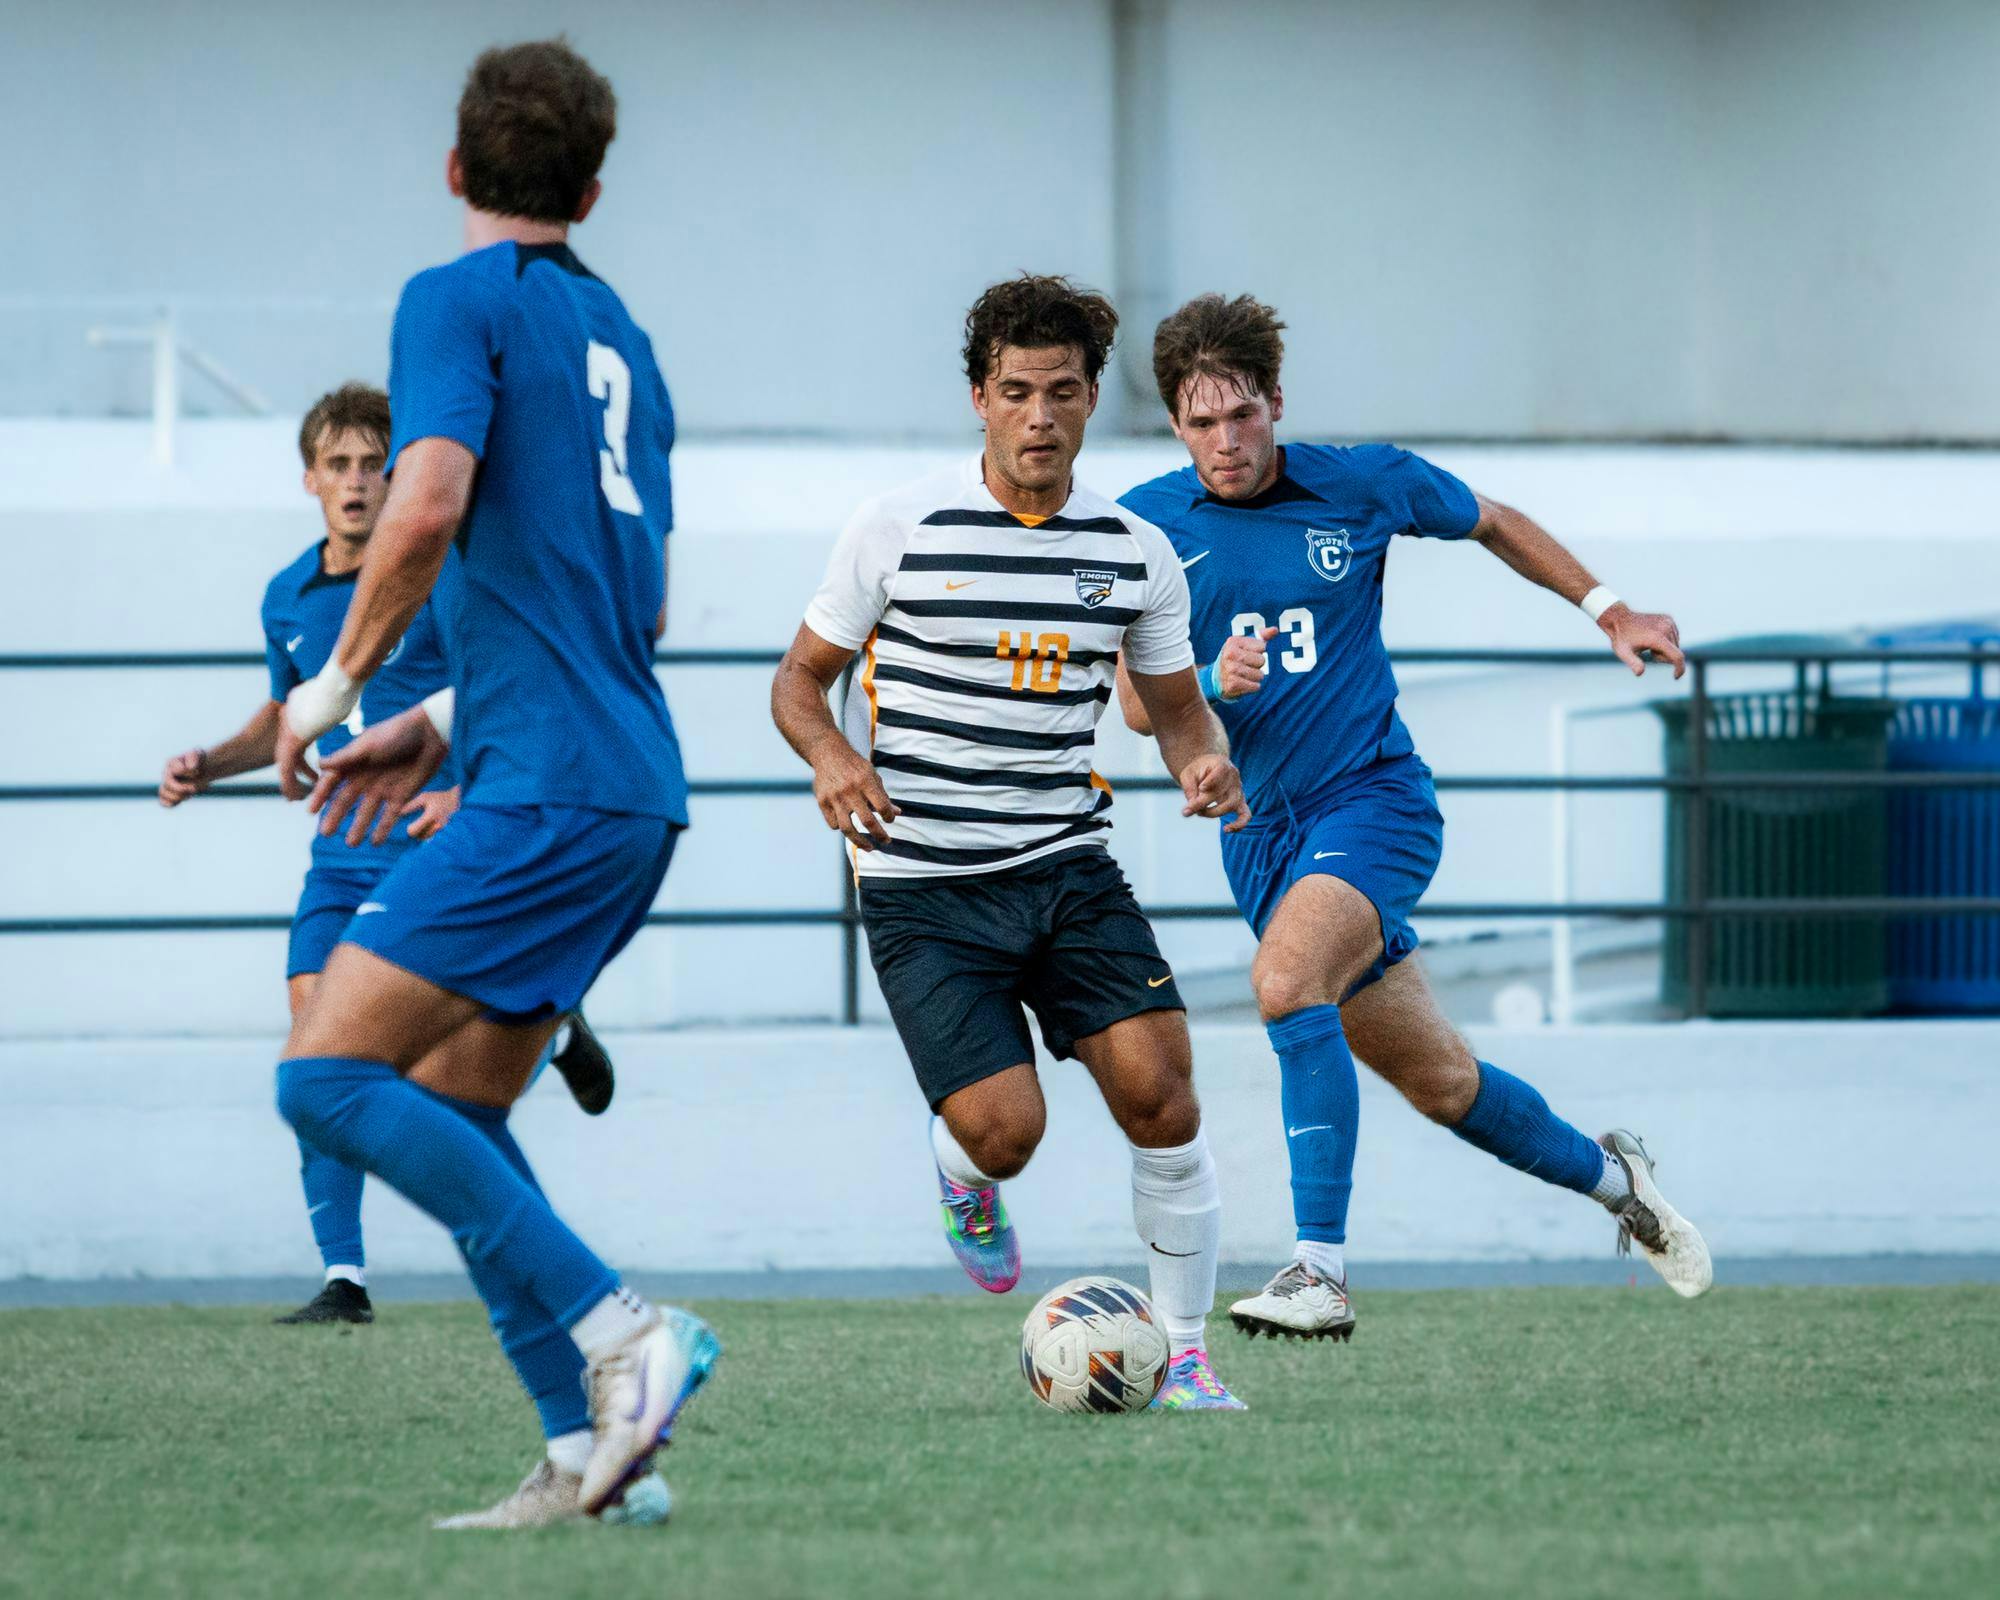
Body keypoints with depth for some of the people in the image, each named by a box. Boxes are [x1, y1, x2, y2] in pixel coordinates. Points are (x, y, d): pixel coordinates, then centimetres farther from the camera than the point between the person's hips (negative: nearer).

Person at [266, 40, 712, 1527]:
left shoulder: (461, 299, -3)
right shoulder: (617, 334, 21)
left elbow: (428, 507, -20)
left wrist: (339, 683, -4)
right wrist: (442, 723, 28)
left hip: (549, 792, -8)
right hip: (634, 788, 9)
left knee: (330, 1076, -10)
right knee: (454, 1106, 11)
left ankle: (619, 1333, -17)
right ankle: (591, 1452, 3)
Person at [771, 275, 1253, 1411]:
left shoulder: (1136, 551, 5)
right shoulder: (899, 529, -5)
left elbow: (1177, 705, 17)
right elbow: (800, 680, 4)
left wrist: (1206, 759, -7)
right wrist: (835, 759, -17)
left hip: (1070, 868, 3)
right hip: (923, 885, -3)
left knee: (1160, 1089, -14)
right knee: (1005, 1128, -16)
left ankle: (1187, 1358, 2)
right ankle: (965, 1183, 24)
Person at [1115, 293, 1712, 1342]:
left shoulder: (1363, 485, -3)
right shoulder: (1146, 527, 0)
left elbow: (1490, 522, 17)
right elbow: (1140, 705, 1)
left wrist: (1607, 609, 17)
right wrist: (1214, 685, -20)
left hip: (1373, 796, -3)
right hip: (1260, 830, 3)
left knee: (1287, 977, -32)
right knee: (1437, 1080, 8)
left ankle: (1321, 1269, -34)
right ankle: (1606, 1176, 37)